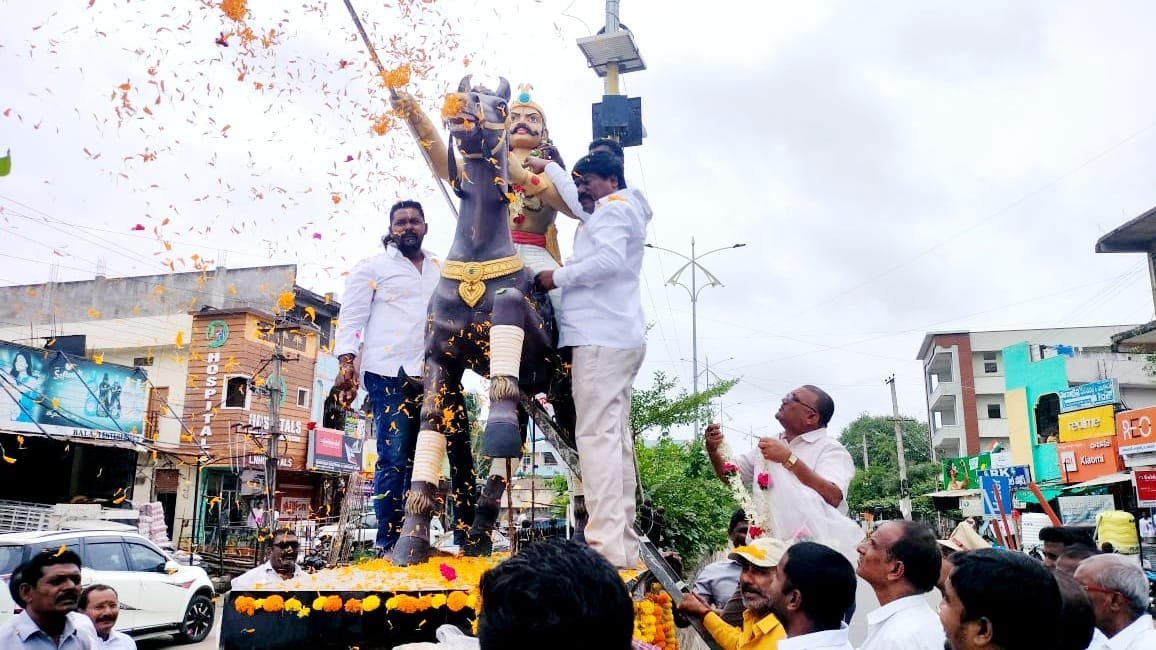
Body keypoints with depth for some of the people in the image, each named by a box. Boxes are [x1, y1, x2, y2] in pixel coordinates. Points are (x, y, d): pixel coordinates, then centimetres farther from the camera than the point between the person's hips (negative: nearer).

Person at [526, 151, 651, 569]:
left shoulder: (615, 207, -2)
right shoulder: (616, 210, 28)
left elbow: (609, 259, -20)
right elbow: (574, 199, 47)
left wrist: (557, 277, -11)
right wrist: (547, 168, 52)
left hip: (602, 337, -10)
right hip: (620, 340, 10)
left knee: (598, 436, -16)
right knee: (615, 439, 6)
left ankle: (607, 546, -21)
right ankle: (623, 547, 7)